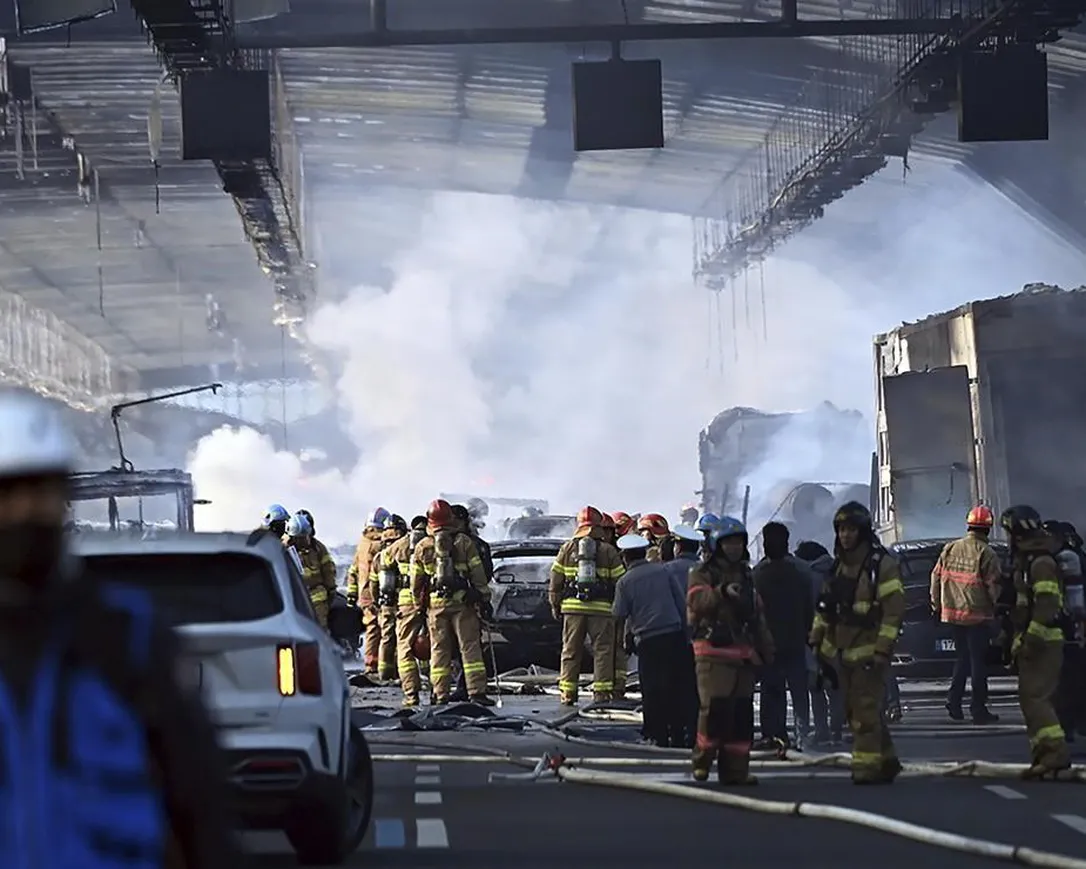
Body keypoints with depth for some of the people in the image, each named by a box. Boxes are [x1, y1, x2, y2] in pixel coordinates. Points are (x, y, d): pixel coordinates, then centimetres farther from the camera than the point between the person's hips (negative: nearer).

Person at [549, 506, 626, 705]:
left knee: (571, 651, 8)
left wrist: (555, 605, 17)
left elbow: (556, 579, 8)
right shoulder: (608, 551, 1)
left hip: (573, 606, 2)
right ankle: (601, 692, -1)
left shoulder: (567, 548, 6)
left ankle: (567, 693, 7)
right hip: (601, 607, -2)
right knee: (602, 651, 4)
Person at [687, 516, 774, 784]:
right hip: (714, 653, -7)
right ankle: (702, 761, -4)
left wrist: (766, 649, 23)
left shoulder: (746, 576, 22)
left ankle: (735, 769, 8)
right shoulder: (703, 573, 0)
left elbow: (758, 617, 27)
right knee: (714, 707, -16)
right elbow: (698, 600, -21)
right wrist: (722, 592, -38)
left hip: (743, 655, 7)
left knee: (742, 713, 4)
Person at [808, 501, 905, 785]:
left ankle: (867, 766, -9)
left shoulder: (882, 564, -10)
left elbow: (894, 609, -15)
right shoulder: (839, 564, 14)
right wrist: (816, 639, 12)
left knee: (866, 710, -10)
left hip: (868, 652, -8)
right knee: (854, 711, 12)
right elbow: (824, 605, 20)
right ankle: (886, 760, 22)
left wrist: (883, 650, -19)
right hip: (841, 651, 8)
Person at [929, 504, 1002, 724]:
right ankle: (978, 709, 2)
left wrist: (936, 606, 19)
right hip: (978, 615, -5)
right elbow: (994, 587, -13)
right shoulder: (986, 554, -12)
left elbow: (936, 578, 9)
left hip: (952, 613, 5)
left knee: (963, 657, 18)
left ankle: (954, 700, 10)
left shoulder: (949, 549, 4)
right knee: (978, 661, 1)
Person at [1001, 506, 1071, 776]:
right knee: (1030, 698, 11)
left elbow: (1047, 605, -23)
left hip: (1042, 643, -11)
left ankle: (1056, 750, -21)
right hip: (1031, 643, 11)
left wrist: (1031, 639, -25)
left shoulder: (1041, 562, -15)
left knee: (1034, 697, -16)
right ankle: (1043, 755, 13)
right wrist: (1018, 640, 25)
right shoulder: (1026, 561, 18)